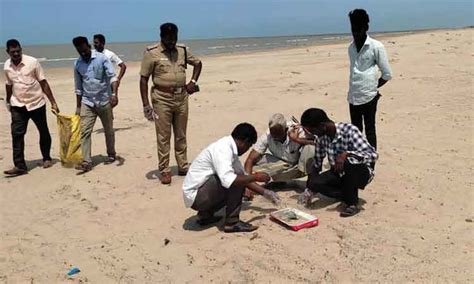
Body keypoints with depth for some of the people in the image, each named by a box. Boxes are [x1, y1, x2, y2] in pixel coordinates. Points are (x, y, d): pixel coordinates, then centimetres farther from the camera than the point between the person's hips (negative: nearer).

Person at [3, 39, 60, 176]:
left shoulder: (32, 62, -12)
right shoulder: (7, 66, -1)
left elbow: (43, 83, -10)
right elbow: (9, 84, 15)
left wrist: (53, 103, -11)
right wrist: (7, 101, 25)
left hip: (36, 103, -2)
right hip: (18, 105, 2)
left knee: (44, 132, 9)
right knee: (17, 135, -8)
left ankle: (46, 158, 29)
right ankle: (19, 166, -6)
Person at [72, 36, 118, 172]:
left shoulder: (102, 58, -8)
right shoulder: (77, 64, 3)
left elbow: (112, 76, -16)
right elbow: (78, 87, 10)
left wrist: (114, 94, -32)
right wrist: (78, 107, 11)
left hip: (104, 101, -3)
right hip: (87, 102, 3)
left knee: (108, 130, 10)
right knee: (84, 131, -7)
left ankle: (111, 154, 29)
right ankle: (86, 161, -6)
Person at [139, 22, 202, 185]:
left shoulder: (183, 50, 6)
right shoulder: (151, 53, -7)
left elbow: (198, 63, 22)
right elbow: (144, 79, -6)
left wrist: (193, 81, 5)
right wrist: (146, 105, -12)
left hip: (181, 97, 4)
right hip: (162, 99, -4)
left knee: (181, 136, 13)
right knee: (163, 137, 1)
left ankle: (183, 167, 24)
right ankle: (164, 171, 10)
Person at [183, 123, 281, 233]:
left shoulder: (230, 149, 8)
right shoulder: (223, 149, -21)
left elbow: (244, 176, 18)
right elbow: (228, 180, -34)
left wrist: (265, 192, 17)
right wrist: (255, 177, -21)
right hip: (195, 195, -10)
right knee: (235, 180, -20)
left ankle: (205, 214, 17)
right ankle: (232, 223, -8)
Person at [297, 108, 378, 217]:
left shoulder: (349, 131, -25)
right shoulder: (321, 136, -7)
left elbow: (373, 155, -31)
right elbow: (317, 163, 1)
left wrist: (346, 153, -44)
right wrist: (308, 189, -2)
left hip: (361, 172, -5)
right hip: (338, 173, 5)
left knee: (349, 161, -38)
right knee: (315, 183, -22)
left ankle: (352, 203, -18)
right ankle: (350, 195, -3)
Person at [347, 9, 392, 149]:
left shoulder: (376, 47, -7)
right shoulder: (351, 47, 11)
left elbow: (387, 74, -4)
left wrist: (374, 87, 2)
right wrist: (352, 90, 10)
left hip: (369, 96, -5)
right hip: (353, 96, 6)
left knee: (369, 130, 3)